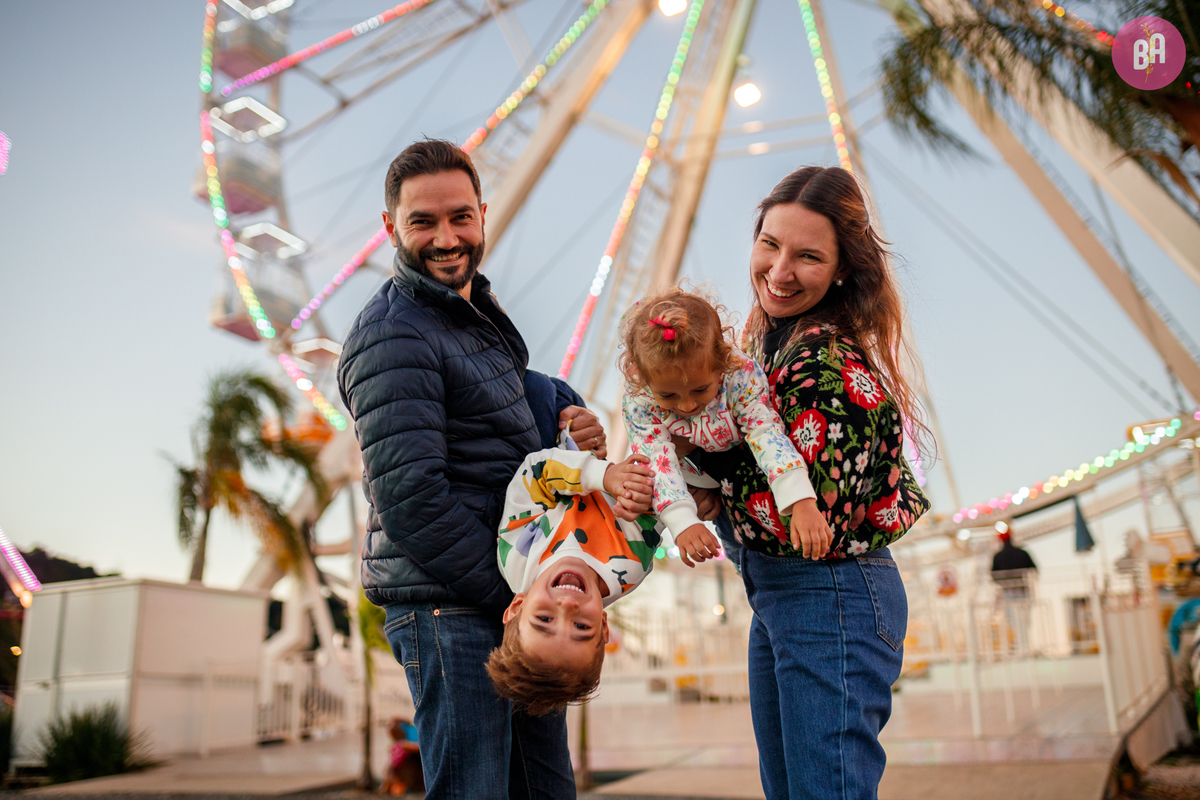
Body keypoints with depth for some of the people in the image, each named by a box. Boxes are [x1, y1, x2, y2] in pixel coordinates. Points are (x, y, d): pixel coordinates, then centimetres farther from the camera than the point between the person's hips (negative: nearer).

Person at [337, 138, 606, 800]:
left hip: (520, 594, 9)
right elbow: (408, 497, -22)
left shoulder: (478, 310, 15)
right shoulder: (392, 336, -16)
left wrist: (572, 421, -1)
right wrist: (510, 593, -17)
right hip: (450, 605, -9)